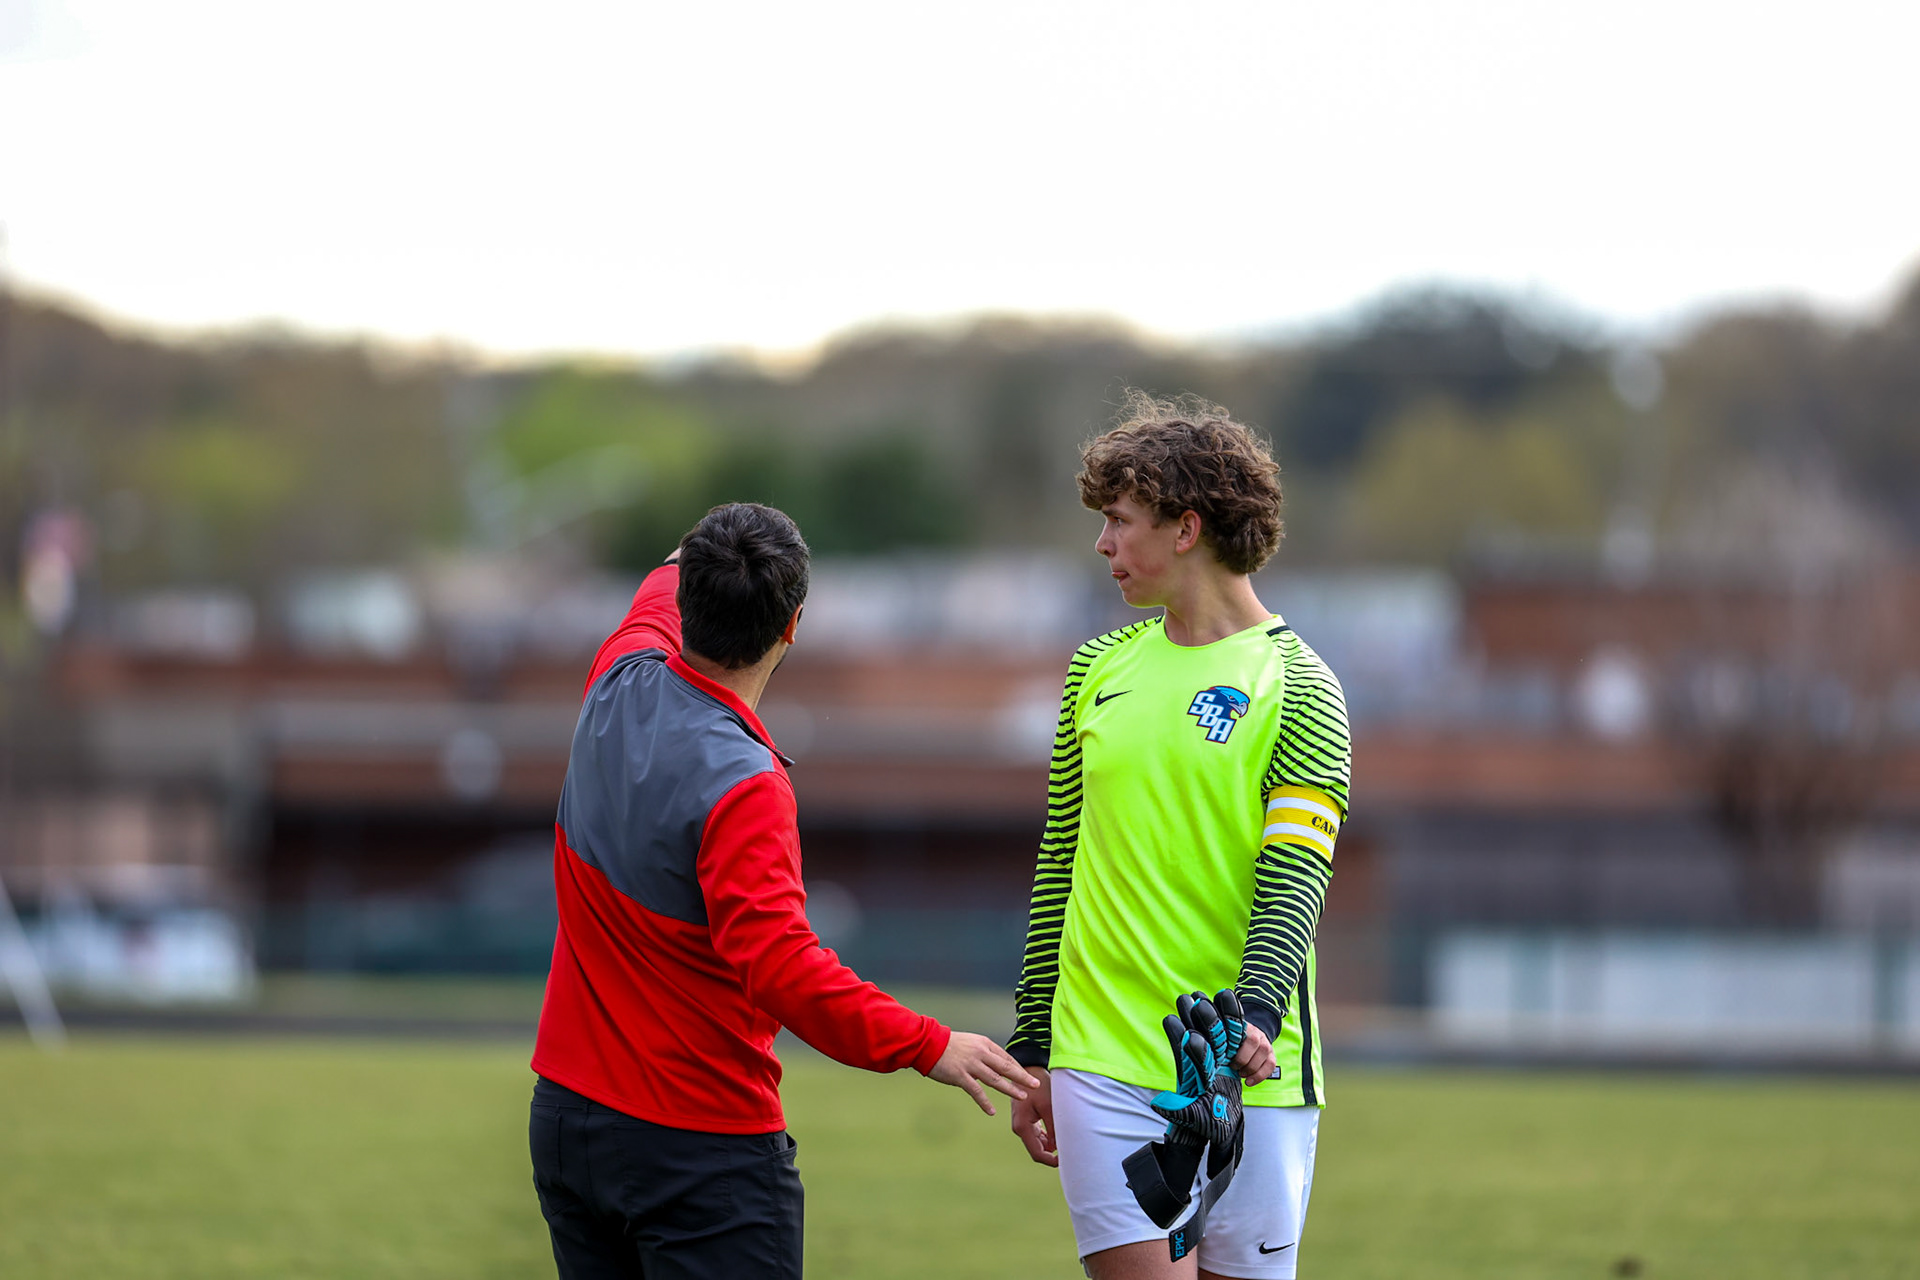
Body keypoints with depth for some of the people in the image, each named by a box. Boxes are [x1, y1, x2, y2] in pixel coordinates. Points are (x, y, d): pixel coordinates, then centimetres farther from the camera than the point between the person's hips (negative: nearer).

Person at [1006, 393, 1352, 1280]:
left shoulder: (1296, 689, -3)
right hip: (1102, 1063, 3)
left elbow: (1293, 878, -11)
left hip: (1249, 1073, -3)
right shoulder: (1099, 670, 12)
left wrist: (1253, 1014, -28)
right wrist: (1034, 1050, 16)